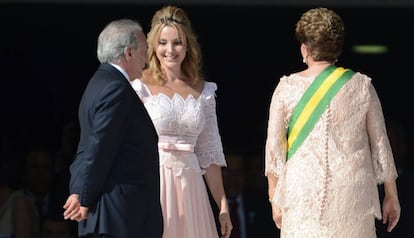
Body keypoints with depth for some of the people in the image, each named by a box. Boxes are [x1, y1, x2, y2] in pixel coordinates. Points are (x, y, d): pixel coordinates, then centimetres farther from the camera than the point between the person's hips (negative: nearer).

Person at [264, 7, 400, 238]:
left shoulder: (287, 88, -1)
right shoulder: (362, 86, 1)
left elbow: (274, 148, 1)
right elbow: (380, 144, 4)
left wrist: (275, 199, 10)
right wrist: (392, 195, 13)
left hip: (303, 195, -1)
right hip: (353, 193, 1)